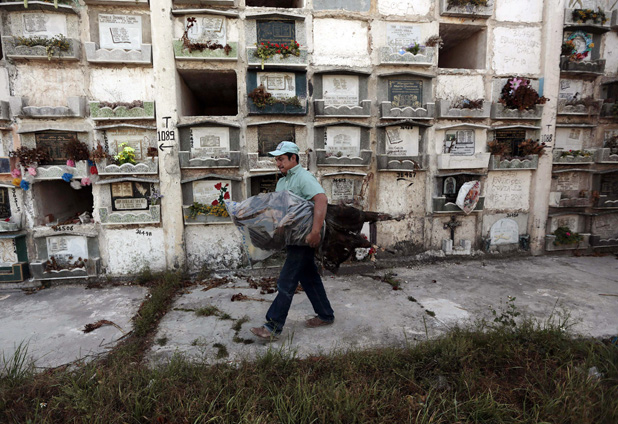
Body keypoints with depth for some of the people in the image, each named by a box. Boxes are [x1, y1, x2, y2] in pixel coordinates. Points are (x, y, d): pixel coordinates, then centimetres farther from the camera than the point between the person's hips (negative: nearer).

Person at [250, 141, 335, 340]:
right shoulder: (282, 182, 17)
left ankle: (273, 327, -2)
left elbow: (321, 199, -28)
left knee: (286, 281, -8)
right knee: (309, 277, 16)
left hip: (304, 237, -10)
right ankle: (325, 315, 30)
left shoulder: (303, 177, -14)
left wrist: (315, 232, -36)